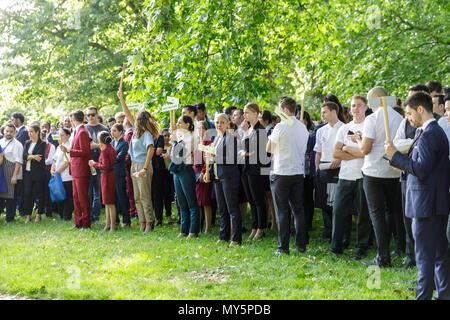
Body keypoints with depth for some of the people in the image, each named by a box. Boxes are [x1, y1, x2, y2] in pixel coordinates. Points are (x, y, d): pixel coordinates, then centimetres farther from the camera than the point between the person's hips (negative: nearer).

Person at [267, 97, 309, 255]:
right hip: (298, 172, 6)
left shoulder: (281, 126, -11)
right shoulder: (303, 127, 7)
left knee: (282, 211, -1)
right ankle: (301, 245, 11)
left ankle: (283, 247, -1)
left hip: (281, 173, -6)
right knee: (298, 209, 10)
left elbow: (268, 149, -3)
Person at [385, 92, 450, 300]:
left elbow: (421, 170, -22)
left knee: (425, 258, -5)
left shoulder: (429, 134, -17)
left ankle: (423, 296, -1)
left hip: (426, 204, -10)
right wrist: (403, 165, 13)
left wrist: (395, 155, -14)